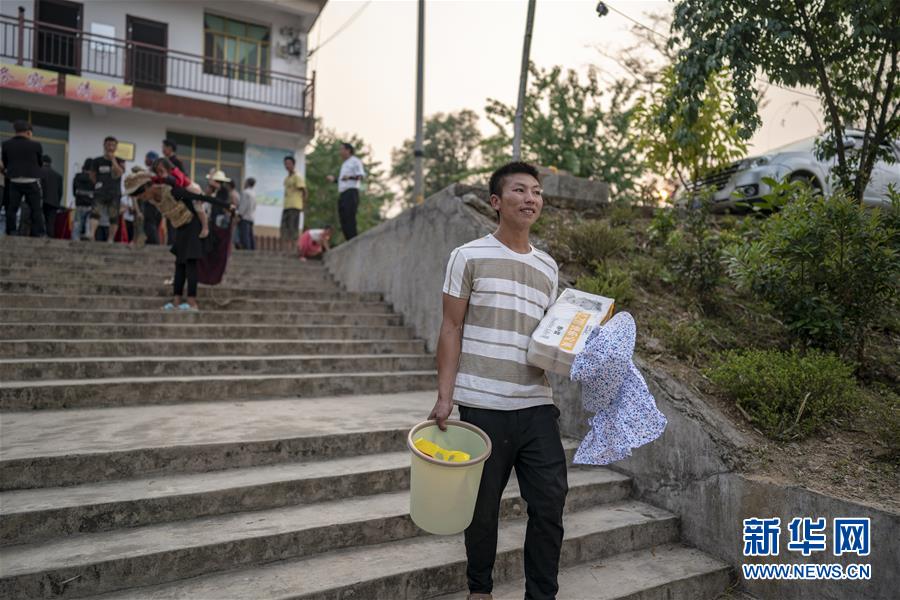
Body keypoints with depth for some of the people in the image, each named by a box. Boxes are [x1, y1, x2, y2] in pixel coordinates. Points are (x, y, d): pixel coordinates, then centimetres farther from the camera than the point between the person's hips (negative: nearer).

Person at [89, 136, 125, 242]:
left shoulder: (120, 161, 7)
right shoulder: (97, 161, 11)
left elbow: (119, 173, -12)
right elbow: (93, 176, 20)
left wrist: (113, 159, -10)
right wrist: (97, 183, 8)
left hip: (114, 193, 0)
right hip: (100, 192, 0)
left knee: (114, 217, -1)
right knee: (95, 212, -17)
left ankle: (110, 239, 4)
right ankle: (91, 234, -31)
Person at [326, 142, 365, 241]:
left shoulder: (355, 161, 1)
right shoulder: (344, 164, 27)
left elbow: (361, 176, -11)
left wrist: (350, 177, -27)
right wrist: (334, 180, 18)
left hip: (351, 193, -9)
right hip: (342, 194, 9)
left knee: (350, 219, -16)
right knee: (343, 221, 3)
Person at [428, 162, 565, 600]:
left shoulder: (548, 267, 14)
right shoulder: (469, 257, 1)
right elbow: (452, 329, -2)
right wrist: (444, 396, -9)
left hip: (537, 405, 4)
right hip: (483, 405, -4)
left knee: (550, 503, 4)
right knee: (483, 508, 9)